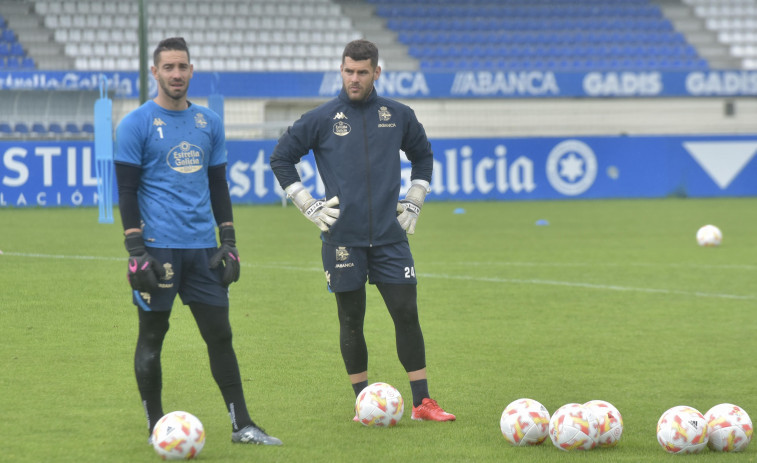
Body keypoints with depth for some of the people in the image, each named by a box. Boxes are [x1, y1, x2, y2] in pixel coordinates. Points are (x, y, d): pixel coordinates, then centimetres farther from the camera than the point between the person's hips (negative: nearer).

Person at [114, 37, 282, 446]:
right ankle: (155, 426, 11)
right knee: (152, 336, 2)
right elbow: (127, 192, -5)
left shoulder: (209, 123, 12)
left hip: (202, 248, 4)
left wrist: (229, 242, 10)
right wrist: (136, 253, -12)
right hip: (158, 246, -4)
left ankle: (242, 426, 7)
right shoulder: (136, 124, -3)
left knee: (220, 334, 4)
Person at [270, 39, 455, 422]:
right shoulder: (322, 119, 0)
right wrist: (309, 206, 2)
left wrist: (413, 204, 15)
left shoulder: (398, 116, 7)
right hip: (342, 239, -1)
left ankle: (422, 402, 1)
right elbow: (280, 159, 8)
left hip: (389, 235, 1)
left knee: (407, 314, -4)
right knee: (351, 321, 4)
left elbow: (423, 156, 25)